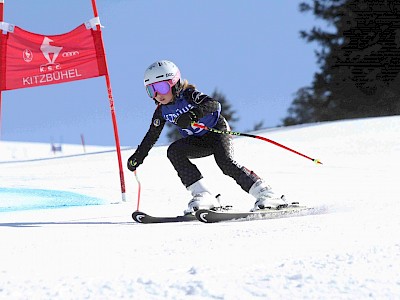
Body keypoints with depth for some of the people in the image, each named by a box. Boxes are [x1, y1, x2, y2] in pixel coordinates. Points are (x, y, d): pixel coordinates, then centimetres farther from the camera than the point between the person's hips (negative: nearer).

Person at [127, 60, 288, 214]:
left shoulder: (189, 95, -21)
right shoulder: (162, 111, -3)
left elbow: (214, 104, -38)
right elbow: (152, 135, 10)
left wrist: (194, 113, -55)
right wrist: (138, 156, 8)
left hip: (218, 130, -6)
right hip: (198, 142, 6)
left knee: (225, 162, -29)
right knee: (174, 151, -20)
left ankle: (266, 194, -27)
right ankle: (202, 195, -25)